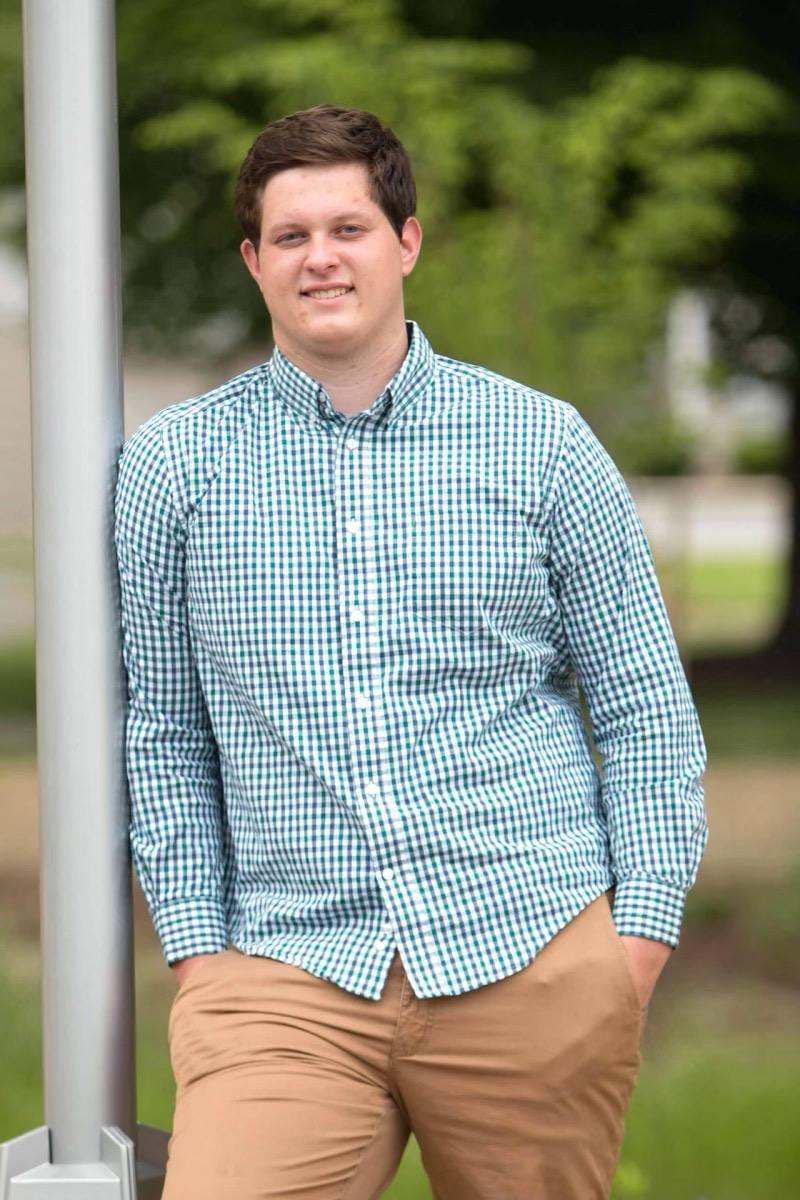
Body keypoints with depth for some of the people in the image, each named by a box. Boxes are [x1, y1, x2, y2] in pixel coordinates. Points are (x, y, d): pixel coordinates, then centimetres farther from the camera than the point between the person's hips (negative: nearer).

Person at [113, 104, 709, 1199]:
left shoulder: (544, 448, 7)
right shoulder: (172, 465, 8)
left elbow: (646, 707, 9)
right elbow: (159, 731, 11)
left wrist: (641, 926, 1)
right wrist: (193, 939, 3)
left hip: (531, 956, 0)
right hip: (285, 970, 0)